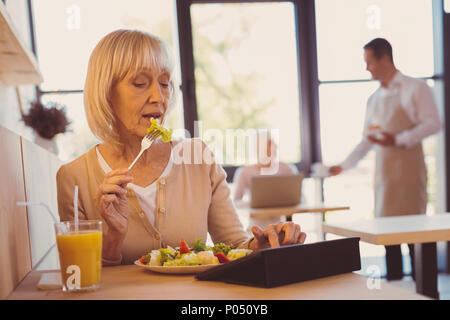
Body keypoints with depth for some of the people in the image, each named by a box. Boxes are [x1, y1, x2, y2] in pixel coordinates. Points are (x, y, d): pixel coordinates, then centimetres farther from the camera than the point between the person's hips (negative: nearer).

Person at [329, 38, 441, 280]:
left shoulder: (415, 89, -1)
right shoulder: (374, 99, 18)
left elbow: (433, 123, -9)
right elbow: (367, 140, 21)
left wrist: (398, 140, -20)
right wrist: (343, 166, 16)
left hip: (408, 167, -6)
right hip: (383, 170, 6)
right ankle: (394, 282, 10)